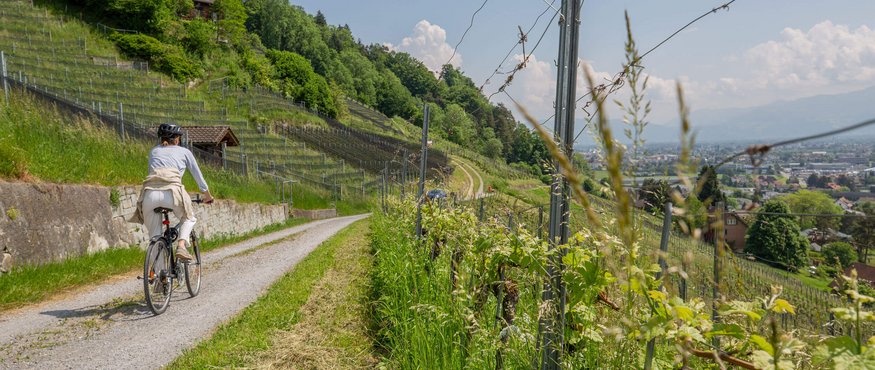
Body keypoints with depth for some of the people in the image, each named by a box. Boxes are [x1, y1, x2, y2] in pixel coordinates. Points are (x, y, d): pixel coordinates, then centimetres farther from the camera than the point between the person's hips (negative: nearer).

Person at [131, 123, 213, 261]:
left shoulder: (154, 151, 29)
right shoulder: (184, 152, 22)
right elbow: (198, 175, 30)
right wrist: (207, 195, 43)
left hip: (150, 193, 2)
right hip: (172, 191, -2)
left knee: (154, 234, 16)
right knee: (189, 218, 24)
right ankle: (181, 246, -2)